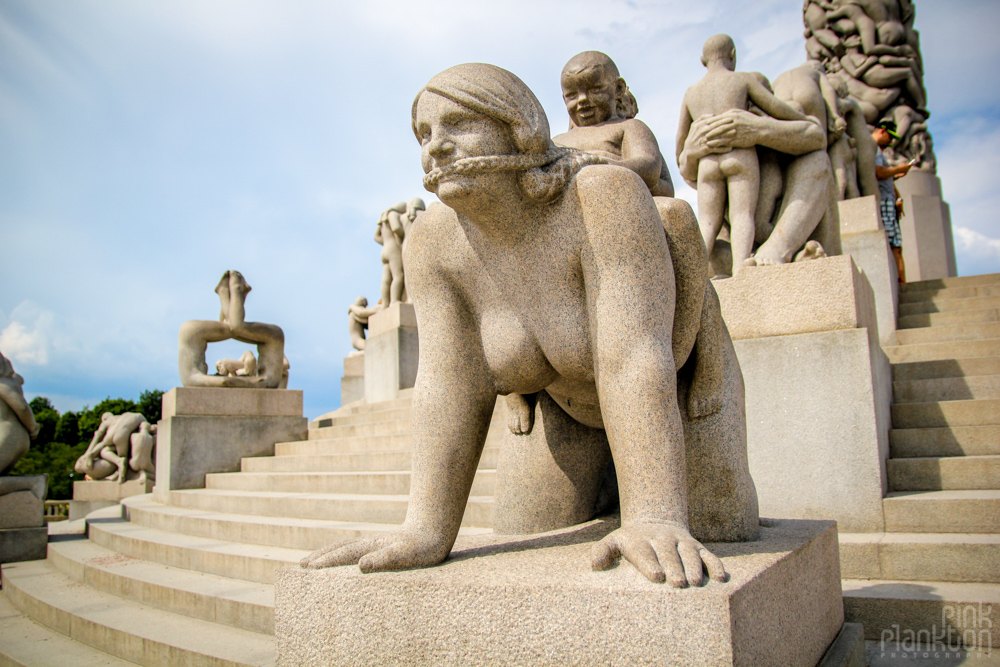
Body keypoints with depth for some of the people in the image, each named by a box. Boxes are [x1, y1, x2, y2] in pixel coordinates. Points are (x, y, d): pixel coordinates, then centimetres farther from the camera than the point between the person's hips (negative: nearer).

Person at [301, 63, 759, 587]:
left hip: (679, 373, -3)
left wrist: (655, 520, -48)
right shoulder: (433, 242, -22)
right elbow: (452, 386, -25)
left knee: (720, 539, -7)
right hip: (566, 395, 4)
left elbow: (634, 360, -42)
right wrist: (425, 532, -31)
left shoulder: (605, 196, -36)